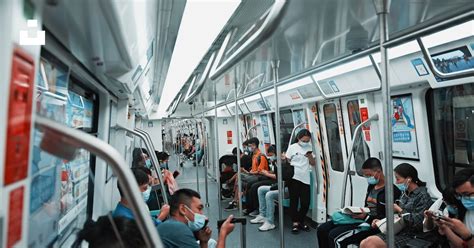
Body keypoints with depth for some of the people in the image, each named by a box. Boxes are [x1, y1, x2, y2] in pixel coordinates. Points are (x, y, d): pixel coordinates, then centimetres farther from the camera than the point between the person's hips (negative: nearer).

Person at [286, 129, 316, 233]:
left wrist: (310, 156, -8)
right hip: (294, 178, -3)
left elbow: (313, 164, 12)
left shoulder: (309, 148, 9)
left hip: (305, 179, 3)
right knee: (294, 201, 4)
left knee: (305, 202, 4)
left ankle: (300, 221, 23)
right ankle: (295, 223, 13)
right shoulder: (292, 147, 0)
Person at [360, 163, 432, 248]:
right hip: (397, 232, 8)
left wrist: (399, 210, -11)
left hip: (410, 237, -8)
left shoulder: (423, 196, -10)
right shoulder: (404, 194, 15)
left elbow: (418, 223, -19)